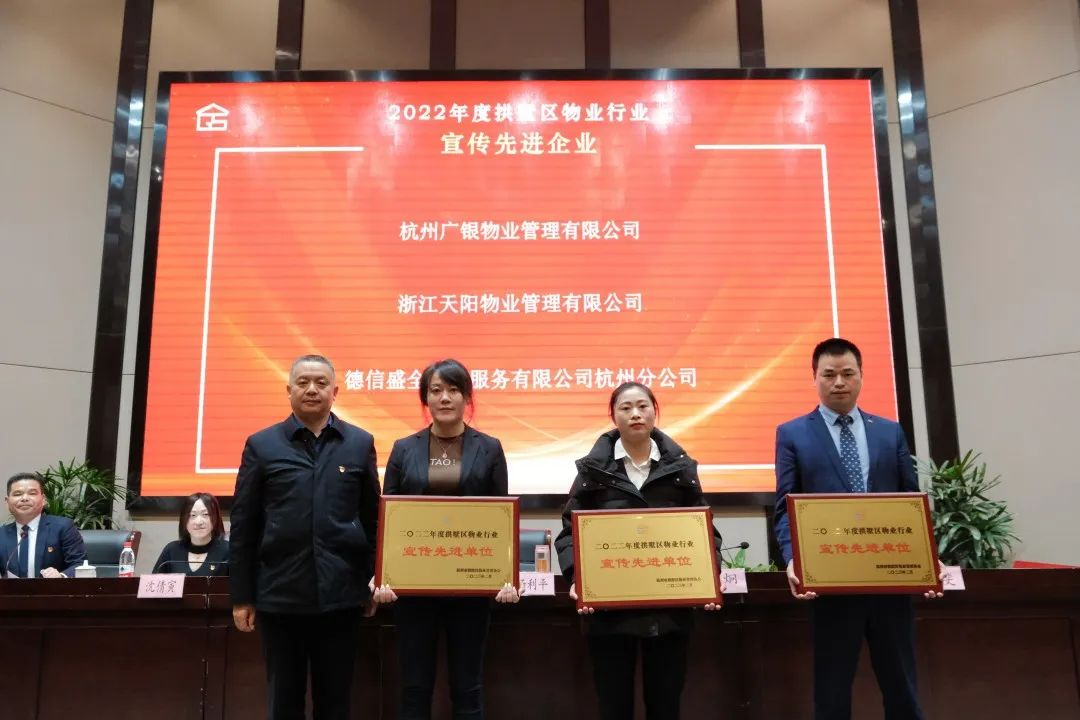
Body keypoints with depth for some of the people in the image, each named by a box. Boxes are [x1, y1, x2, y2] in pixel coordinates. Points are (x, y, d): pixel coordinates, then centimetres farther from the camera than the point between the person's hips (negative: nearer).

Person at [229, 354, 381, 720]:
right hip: (280, 594, 0)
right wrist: (242, 596, 1)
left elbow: (373, 519, 7)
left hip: (341, 594, 1)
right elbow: (243, 527, 3)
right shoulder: (261, 445, 3)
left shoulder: (360, 443, 5)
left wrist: (374, 581, 6)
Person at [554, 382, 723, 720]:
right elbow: (571, 530, 0)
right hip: (609, 607, -1)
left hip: (670, 608, 1)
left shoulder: (680, 465, 5)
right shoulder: (593, 467, 1)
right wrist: (576, 578, -15)